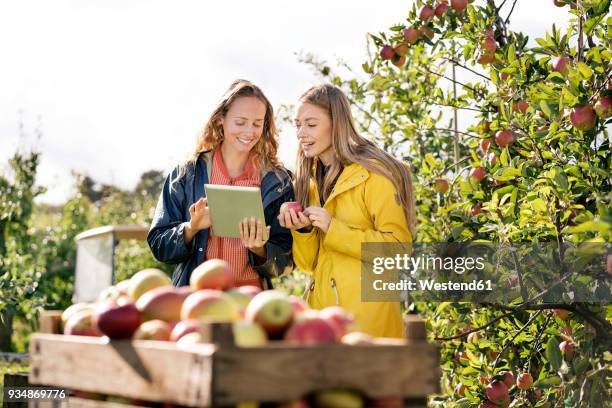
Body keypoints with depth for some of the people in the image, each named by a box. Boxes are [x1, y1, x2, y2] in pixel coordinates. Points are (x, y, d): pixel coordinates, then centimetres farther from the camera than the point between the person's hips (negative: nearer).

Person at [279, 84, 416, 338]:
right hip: (322, 307, 6)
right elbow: (308, 264, 12)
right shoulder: (312, 179, 12)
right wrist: (302, 230, -8)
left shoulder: (372, 173, -8)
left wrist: (333, 229, -17)